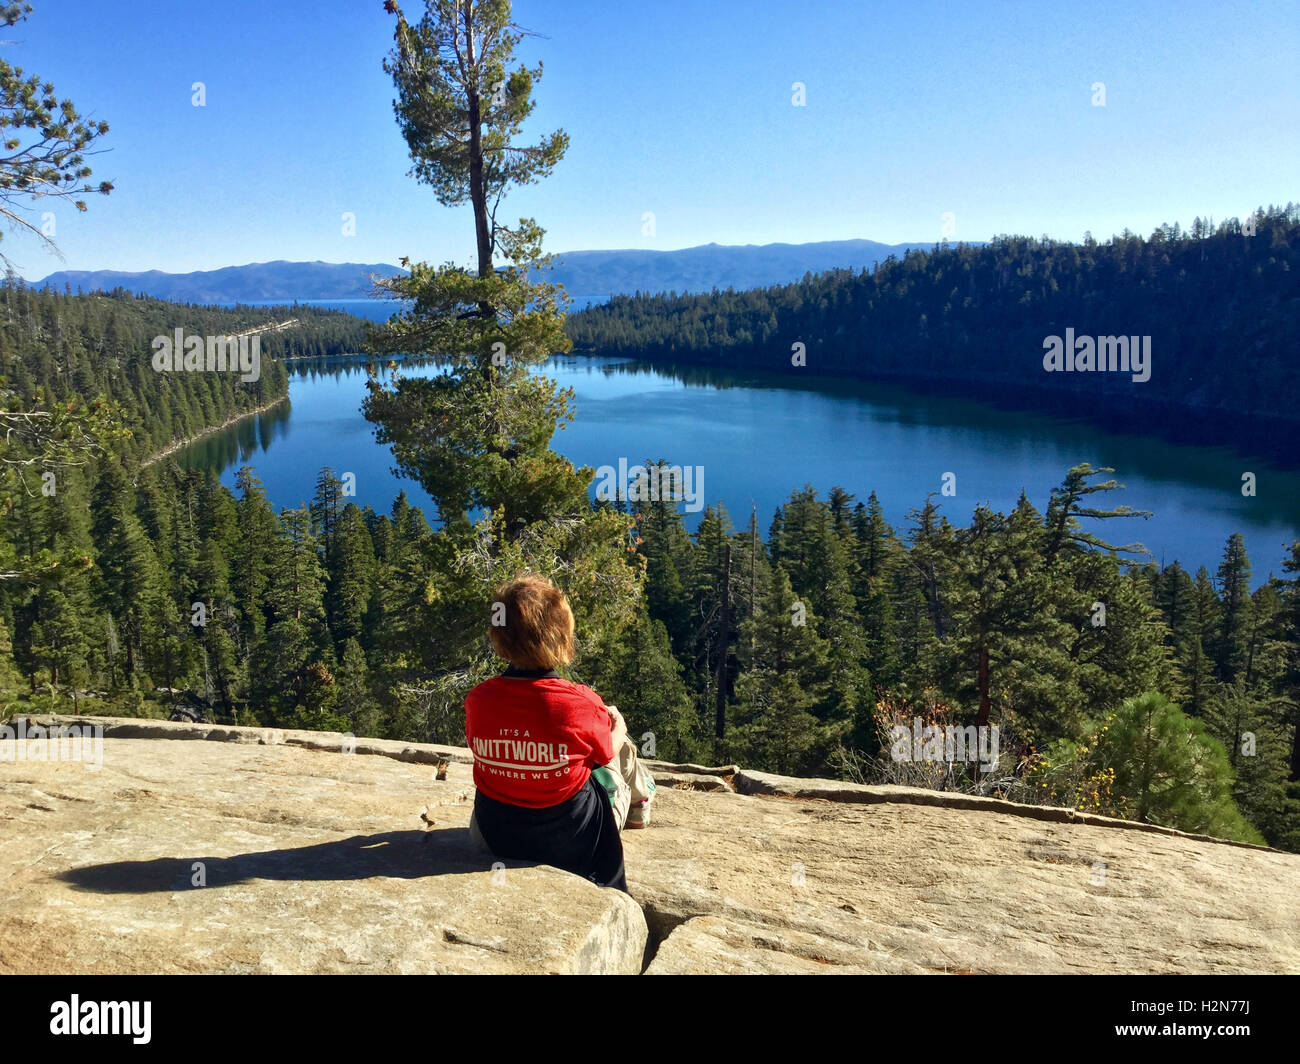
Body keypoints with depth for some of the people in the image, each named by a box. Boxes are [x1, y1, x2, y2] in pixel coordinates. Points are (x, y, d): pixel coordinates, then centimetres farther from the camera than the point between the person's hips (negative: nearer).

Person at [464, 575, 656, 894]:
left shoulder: (476, 700, -16)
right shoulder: (580, 703, -26)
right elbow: (607, 751, -5)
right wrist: (618, 725, 20)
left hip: (495, 838, 3)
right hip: (575, 844, -3)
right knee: (624, 750, 21)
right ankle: (641, 805, 52)